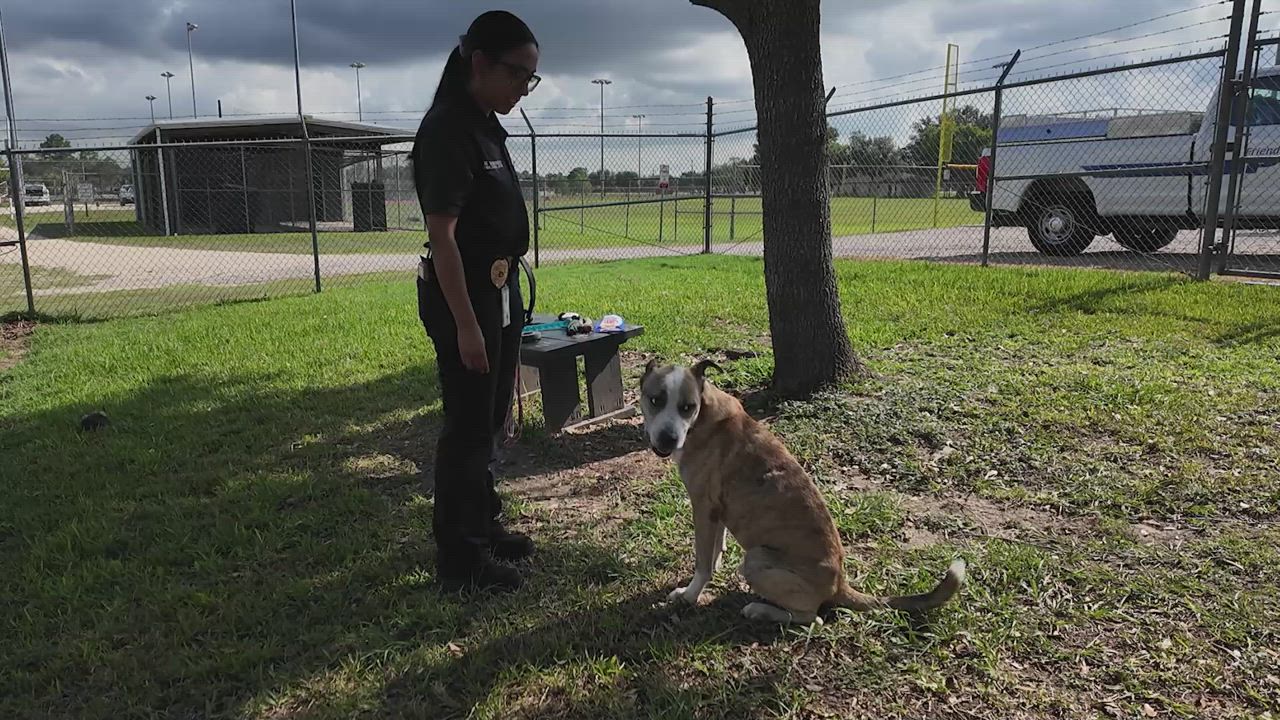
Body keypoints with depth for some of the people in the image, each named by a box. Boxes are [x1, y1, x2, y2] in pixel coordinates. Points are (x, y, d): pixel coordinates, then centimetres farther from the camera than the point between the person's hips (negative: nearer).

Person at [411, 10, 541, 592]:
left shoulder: (484, 125, 11)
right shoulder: (447, 130, -17)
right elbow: (441, 233, -21)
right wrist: (465, 324, -23)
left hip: (499, 292, 9)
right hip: (462, 295, -9)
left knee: (490, 419, 18)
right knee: (467, 425, -1)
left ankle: (483, 524, 33)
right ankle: (458, 555, 13)